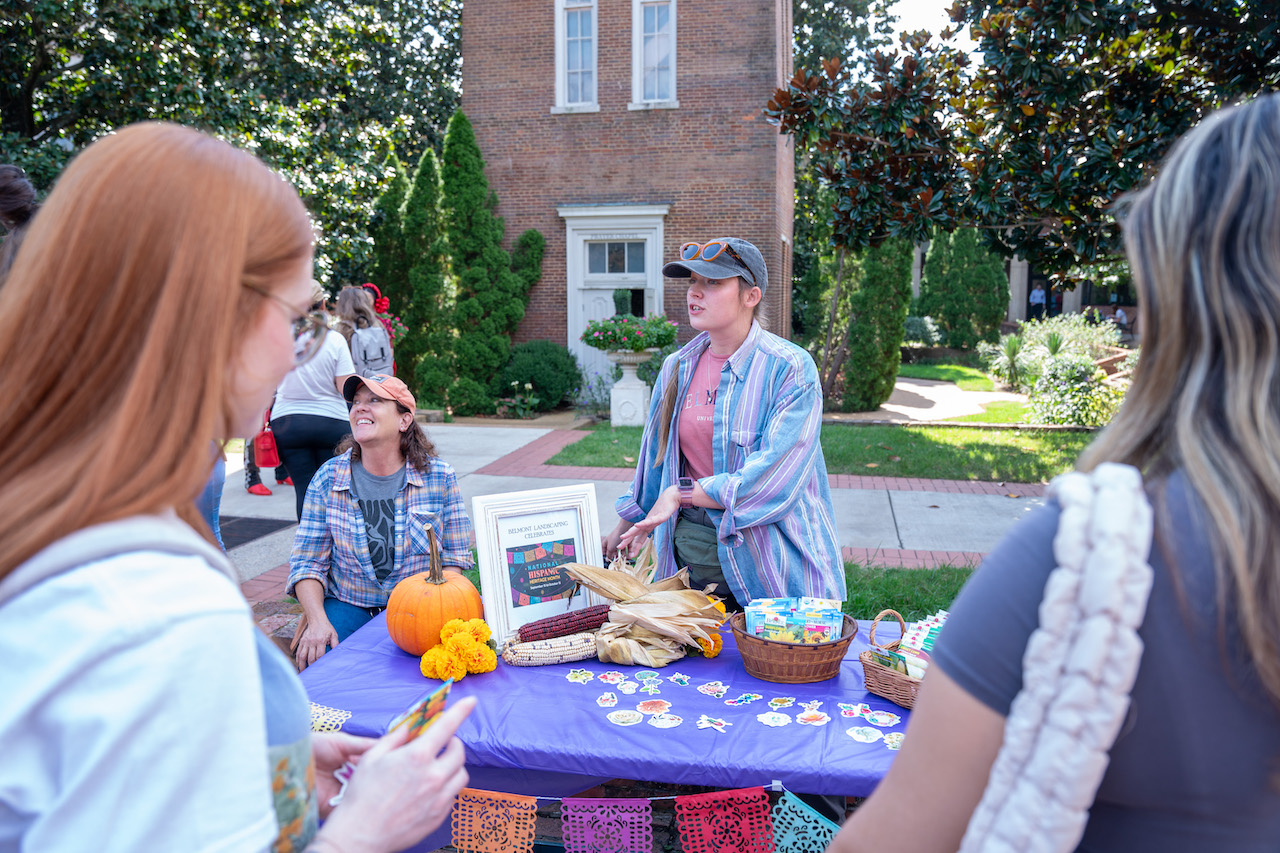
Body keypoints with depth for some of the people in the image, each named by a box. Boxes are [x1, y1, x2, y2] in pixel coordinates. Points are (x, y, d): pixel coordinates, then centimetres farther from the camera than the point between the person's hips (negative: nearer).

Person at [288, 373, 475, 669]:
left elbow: (455, 559, 2)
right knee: (316, 661, -27)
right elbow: (307, 561, 3)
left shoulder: (439, 477, -3)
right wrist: (317, 620, -14)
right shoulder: (328, 478, 0)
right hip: (347, 607, 1)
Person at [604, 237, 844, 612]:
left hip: (770, 560, -4)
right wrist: (625, 526, 22)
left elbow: (778, 473, -21)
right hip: (691, 550, 5)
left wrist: (681, 493, -18)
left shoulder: (789, 367, -12)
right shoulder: (678, 367, 6)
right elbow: (655, 456, 17)